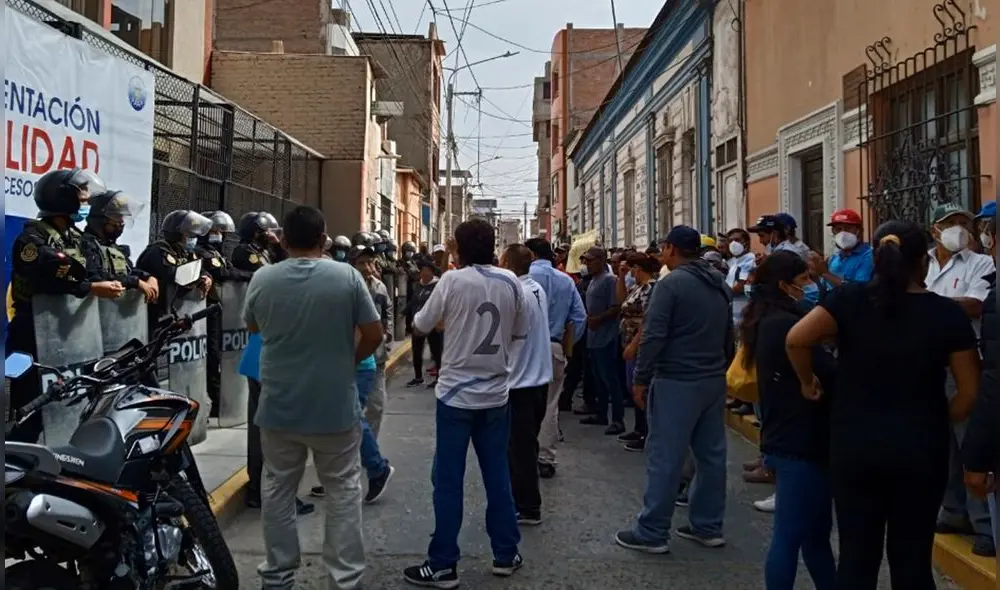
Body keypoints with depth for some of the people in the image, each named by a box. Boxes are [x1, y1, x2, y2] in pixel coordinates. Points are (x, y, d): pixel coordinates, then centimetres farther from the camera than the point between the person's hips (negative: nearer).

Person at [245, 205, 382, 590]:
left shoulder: (262, 279, -4)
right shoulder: (347, 277, -11)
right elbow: (373, 335, -7)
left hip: (278, 406, 3)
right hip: (336, 407, -2)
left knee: (278, 490, 16)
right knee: (343, 492, 9)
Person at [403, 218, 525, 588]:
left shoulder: (452, 281, -10)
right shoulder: (511, 283, 1)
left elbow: (420, 327, -2)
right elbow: (520, 333, 10)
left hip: (456, 392, -4)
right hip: (496, 393, 4)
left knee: (448, 480, 3)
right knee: (498, 476, 14)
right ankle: (506, 554, 24)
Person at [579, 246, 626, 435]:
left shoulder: (609, 280, -13)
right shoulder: (594, 281, 15)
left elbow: (616, 308, -20)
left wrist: (598, 319, -22)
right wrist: (589, 318, 11)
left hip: (606, 337, -10)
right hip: (594, 337, 10)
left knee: (609, 378, -8)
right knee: (599, 377, 16)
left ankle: (618, 420, -4)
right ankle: (601, 414, 25)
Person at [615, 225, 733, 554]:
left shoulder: (671, 283, -13)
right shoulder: (720, 285, 13)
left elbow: (653, 336, -18)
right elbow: (729, 335, 18)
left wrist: (640, 379, -11)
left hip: (677, 382, -8)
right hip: (714, 380, 8)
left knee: (665, 458, -3)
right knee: (711, 454, 12)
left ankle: (652, 533, 3)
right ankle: (708, 527, 21)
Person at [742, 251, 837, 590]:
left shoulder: (768, 321, 12)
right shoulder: (785, 323, -18)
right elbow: (830, 374, -19)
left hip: (787, 438, 10)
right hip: (799, 443, -10)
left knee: (816, 532, 18)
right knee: (790, 536, 0)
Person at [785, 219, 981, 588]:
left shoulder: (851, 299, -6)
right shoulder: (947, 313, -4)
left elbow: (796, 339, -19)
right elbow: (969, 392, -3)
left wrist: (807, 381, -2)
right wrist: (936, 423, 13)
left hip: (855, 444, 0)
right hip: (920, 448, 0)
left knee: (856, 554, 10)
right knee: (913, 557, 12)